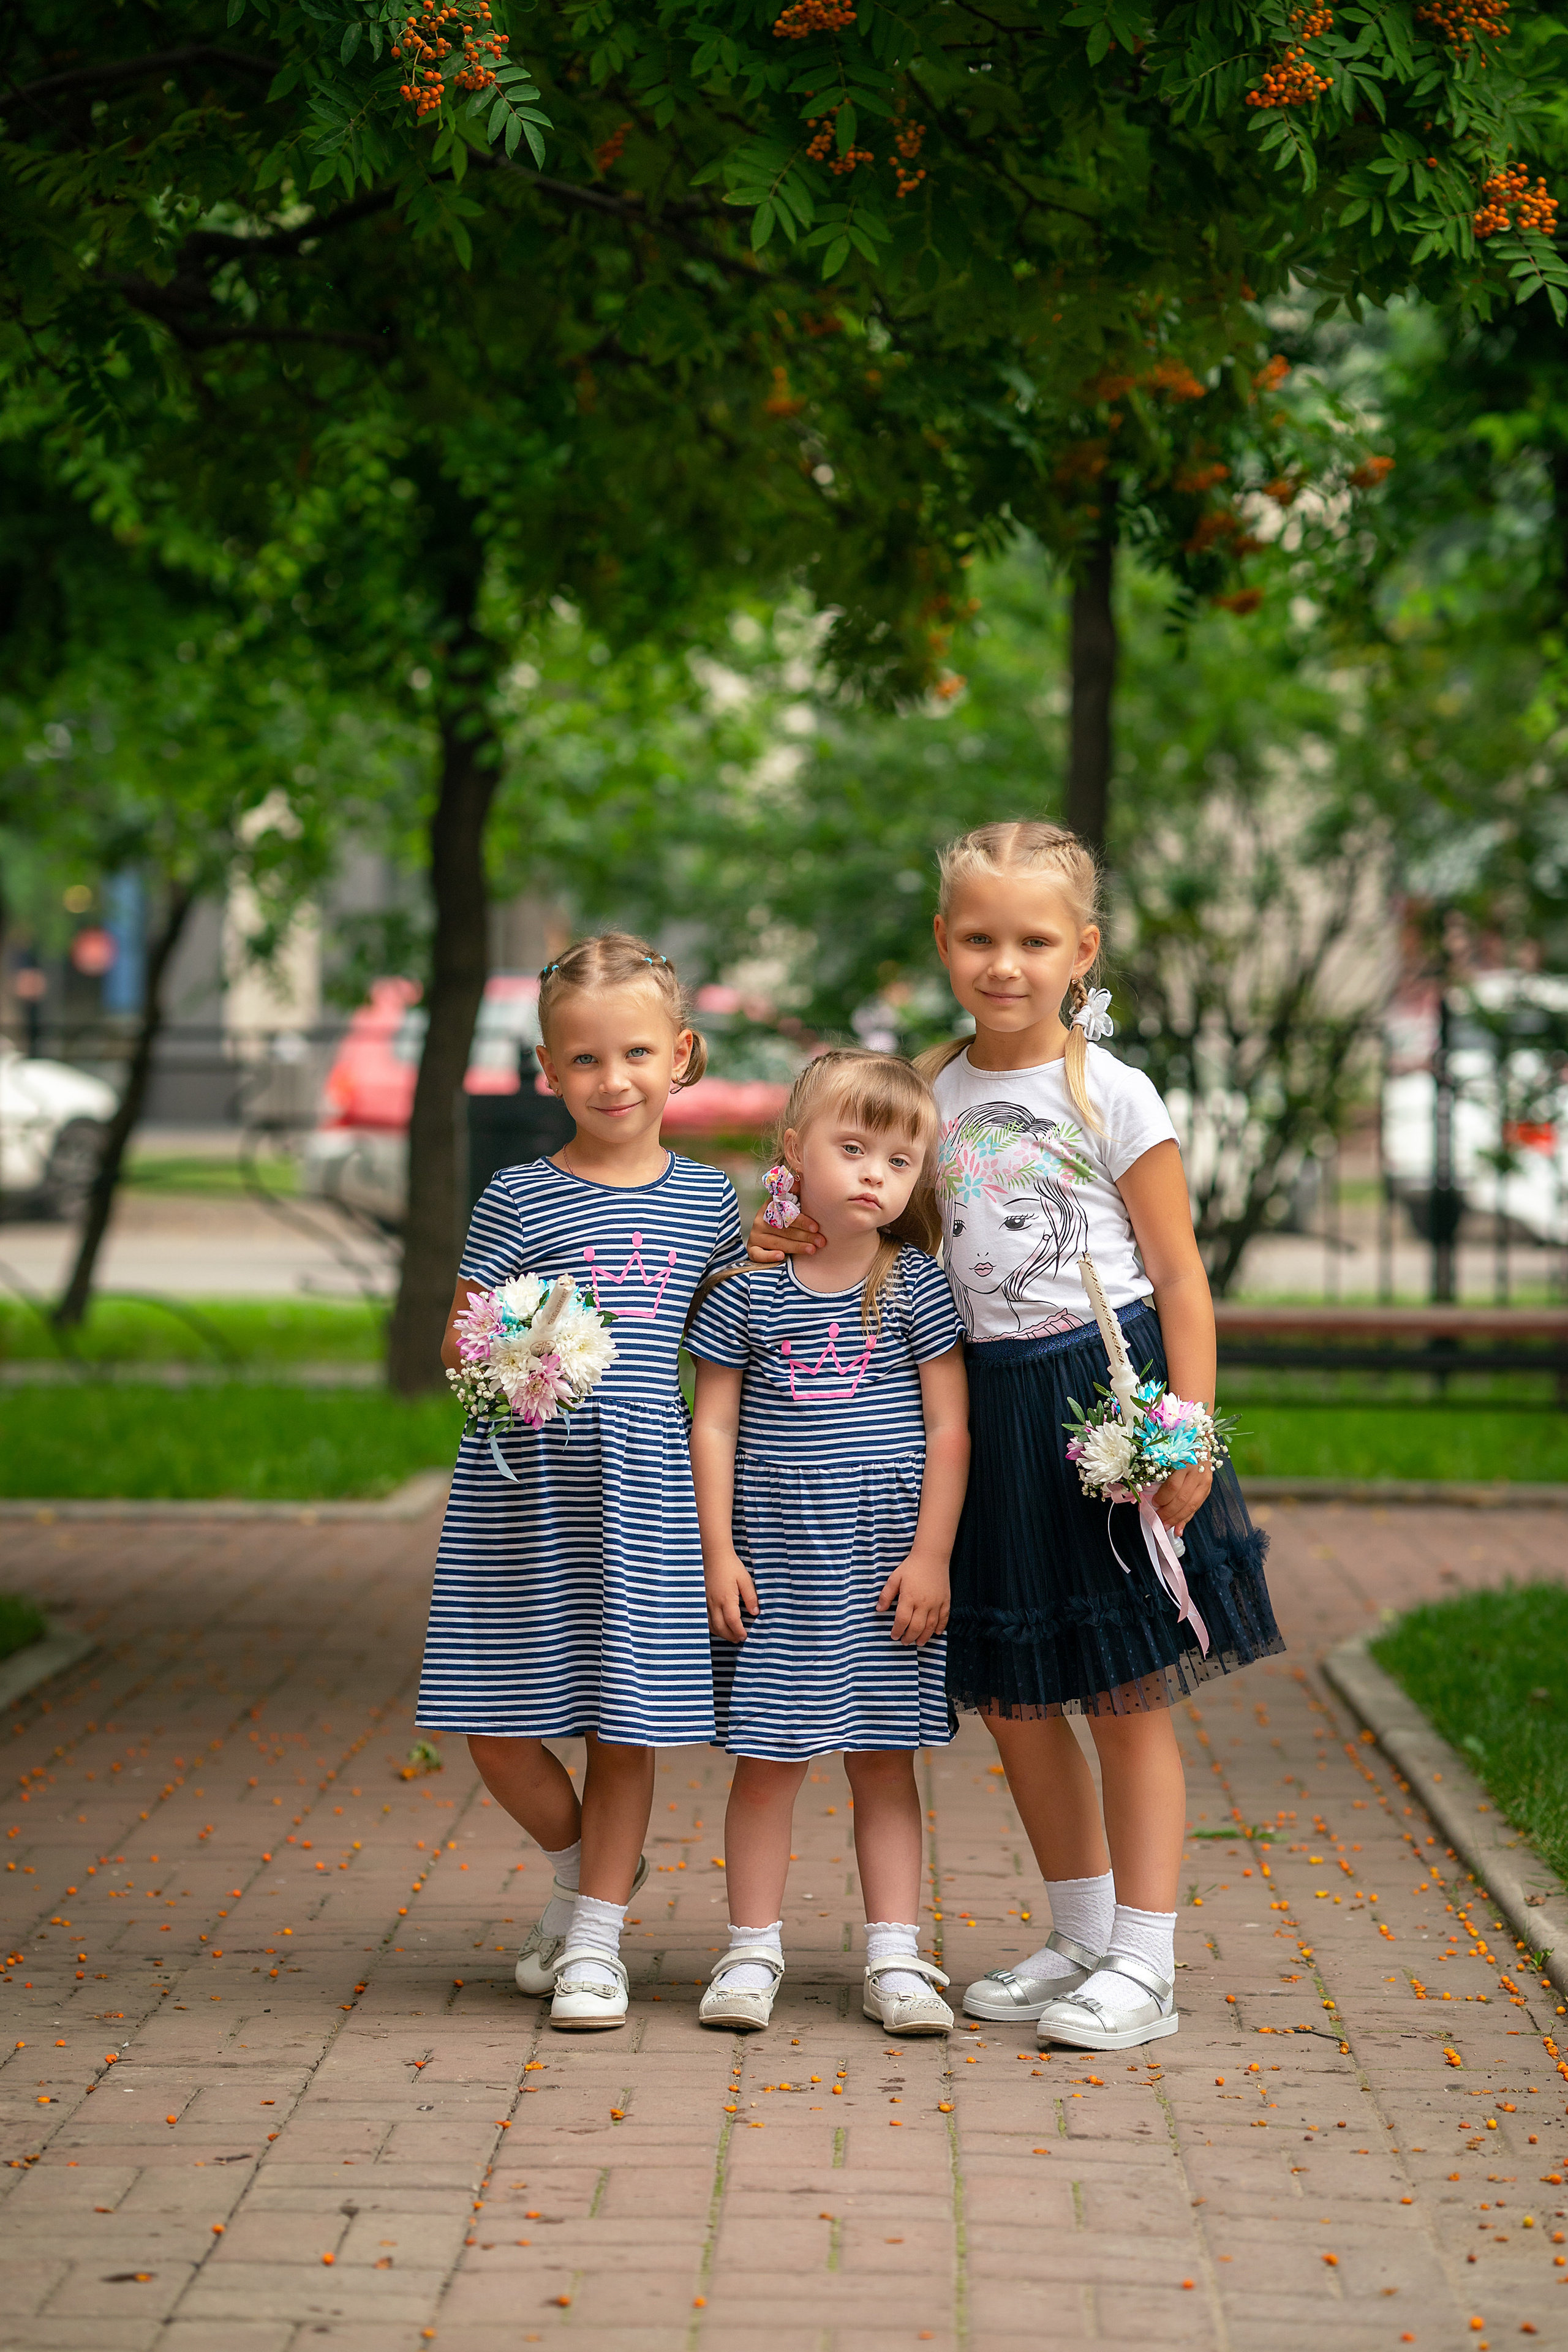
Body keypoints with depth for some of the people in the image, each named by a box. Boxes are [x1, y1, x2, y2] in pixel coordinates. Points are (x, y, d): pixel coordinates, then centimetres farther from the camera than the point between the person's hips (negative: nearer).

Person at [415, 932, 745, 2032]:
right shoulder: (521, 1199, -1)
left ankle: (595, 1938, 17)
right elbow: (458, 1338, 0)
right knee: (500, 1725, 3)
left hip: (645, 1486, 1)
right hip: (524, 1485, -1)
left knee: (628, 1715, 4)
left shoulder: (706, 1198, 8)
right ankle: (583, 1867, 30)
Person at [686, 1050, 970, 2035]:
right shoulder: (747, 1288, 0)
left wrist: (931, 1555, -6)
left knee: (883, 1757, 6)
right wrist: (718, 1550, -3)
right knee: (768, 1754, 4)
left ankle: (896, 1956, 12)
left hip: (883, 1565, 0)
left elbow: (950, 1428, -1)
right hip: (774, 1564, 0)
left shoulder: (916, 1287, -1)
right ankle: (754, 1951, 14)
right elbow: (714, 1422, 2)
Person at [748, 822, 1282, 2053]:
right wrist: (807, 1243, -2)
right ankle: (1082, 1936, 27)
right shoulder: (930, 1092, 7)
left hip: (1108, 1384, -5)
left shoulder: (1110, 1095, -7)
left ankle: (1145, 1964, 7)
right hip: (991, 1401, 5)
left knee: (1126, 1696, -1)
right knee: (1010, 1696, 11)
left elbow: (1179, 1275, -7)